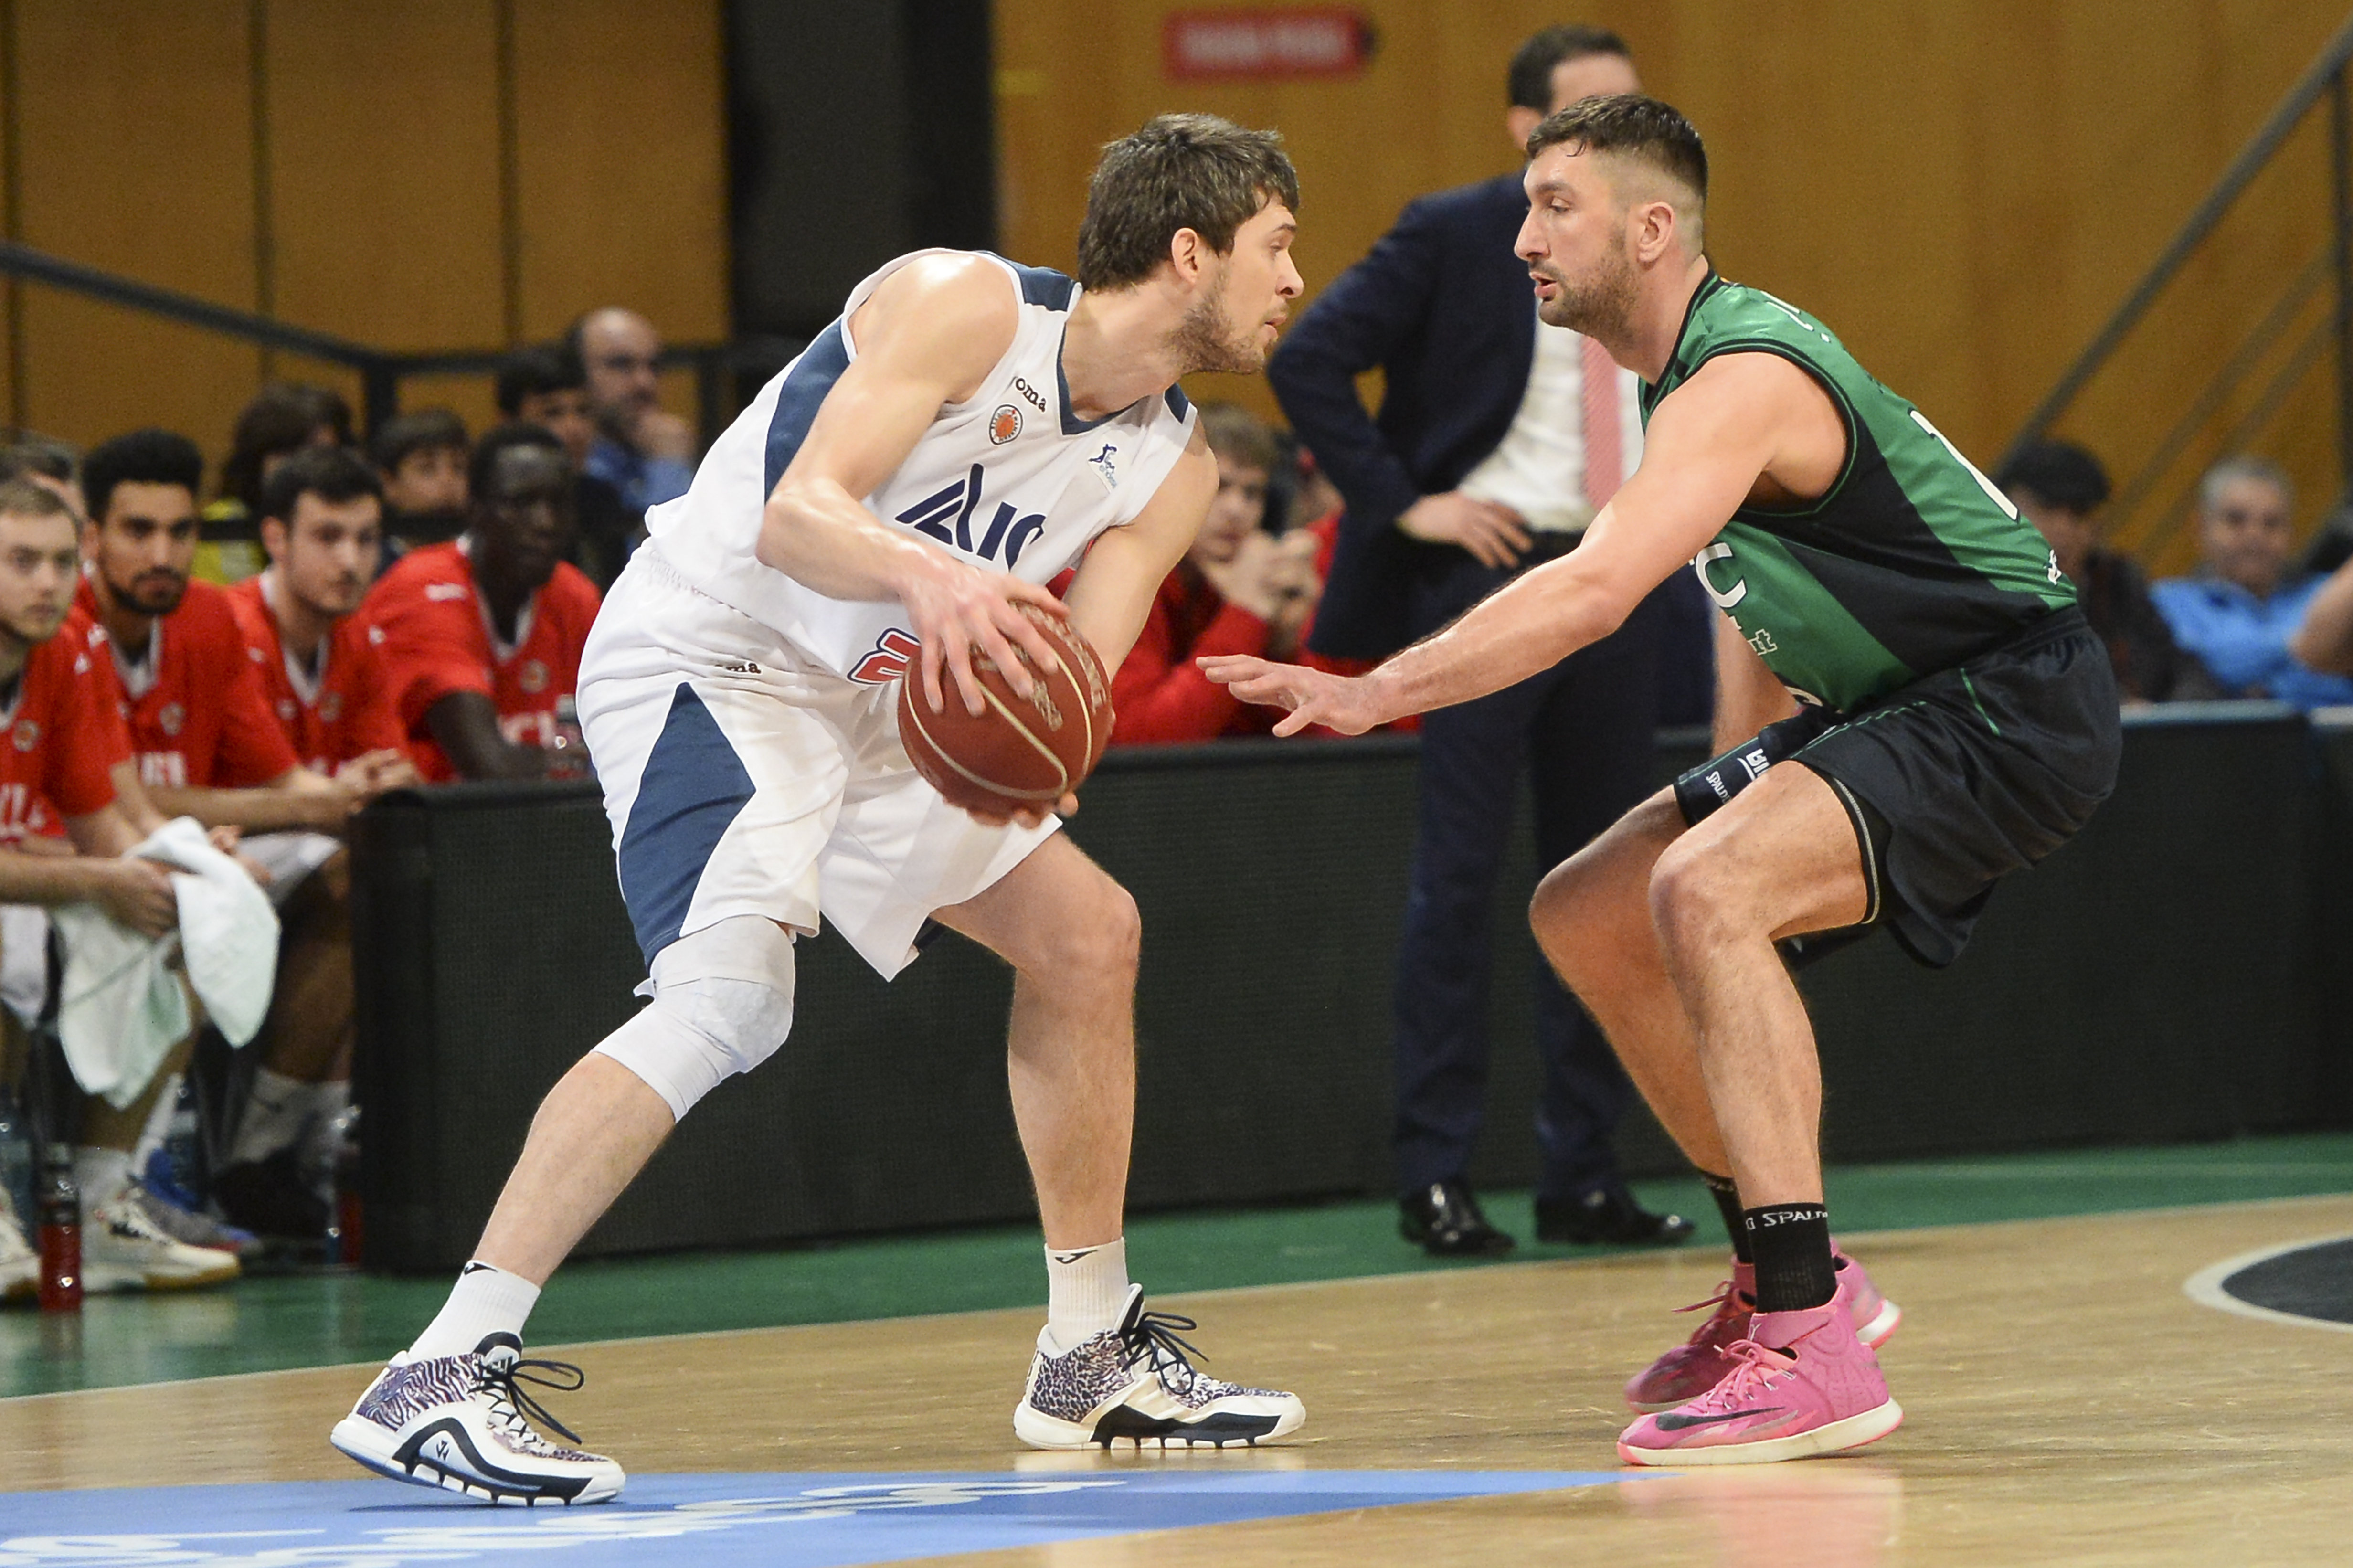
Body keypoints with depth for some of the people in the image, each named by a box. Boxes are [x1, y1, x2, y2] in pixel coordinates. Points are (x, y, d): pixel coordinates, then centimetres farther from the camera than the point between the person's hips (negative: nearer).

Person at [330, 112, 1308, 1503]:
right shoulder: (963, 307, -18)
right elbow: (797, 517, -28)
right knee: (733, 991, -29)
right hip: (706, 656, -9)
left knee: (1086, 930, 14)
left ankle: (1093, 1359, 28)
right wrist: (933, 576, -48)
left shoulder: (1173, 471, 3)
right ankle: (436, 1382, -34)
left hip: (869, 707, 9)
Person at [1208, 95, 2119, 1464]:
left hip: (2016, 702, -11)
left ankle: (1815, 1347, -33)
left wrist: (1375, 692, -37)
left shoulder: (1743, 382, -22)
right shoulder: (1694, 370, 10)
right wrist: (1744, 779, 22)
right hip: (1892, 708, 11)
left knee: (1706, 891, -31)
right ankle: (1786, 1278, 20)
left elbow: (1595, 592, -35)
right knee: (1589, 920, 11)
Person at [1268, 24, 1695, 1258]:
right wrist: (1402, 504, -13)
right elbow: (1306, 365, -11)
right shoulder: (1453, 236, -6)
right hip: (1490, 569, -6)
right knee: (1459, 877, -4)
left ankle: (1584, 1178, 12)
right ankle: (1433, 1175, -1)